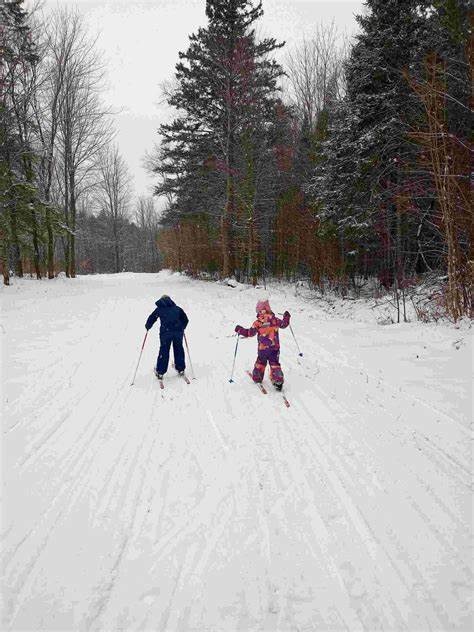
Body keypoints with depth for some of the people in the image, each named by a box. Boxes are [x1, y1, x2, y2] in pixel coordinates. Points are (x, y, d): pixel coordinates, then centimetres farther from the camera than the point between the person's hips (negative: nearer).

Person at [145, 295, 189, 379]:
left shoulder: (159, 309, 15)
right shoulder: (177, 308, 21)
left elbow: (151, 318, 14)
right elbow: (185, 319, 22)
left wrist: (147, 327, 31)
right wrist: (182, 328, 38)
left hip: (166, 332, -2)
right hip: (178, 331, 2)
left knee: (164, 351, 5)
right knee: (179, 349, 16)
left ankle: (160, 372, 7)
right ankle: (181, 369, 24)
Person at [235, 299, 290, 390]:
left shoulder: (258, 322, -11)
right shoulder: (275, 320, -3)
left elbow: (250, 333, -10)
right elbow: (284, 324, 13)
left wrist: (240, 330, 3)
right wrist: (286, 317, 32)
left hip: (263, 348, -1)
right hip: (275, 347, 1)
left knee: (260, 362, 20)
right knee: (275, 364, 8)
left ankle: (257, 378, 32)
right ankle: (278, 381, -1)